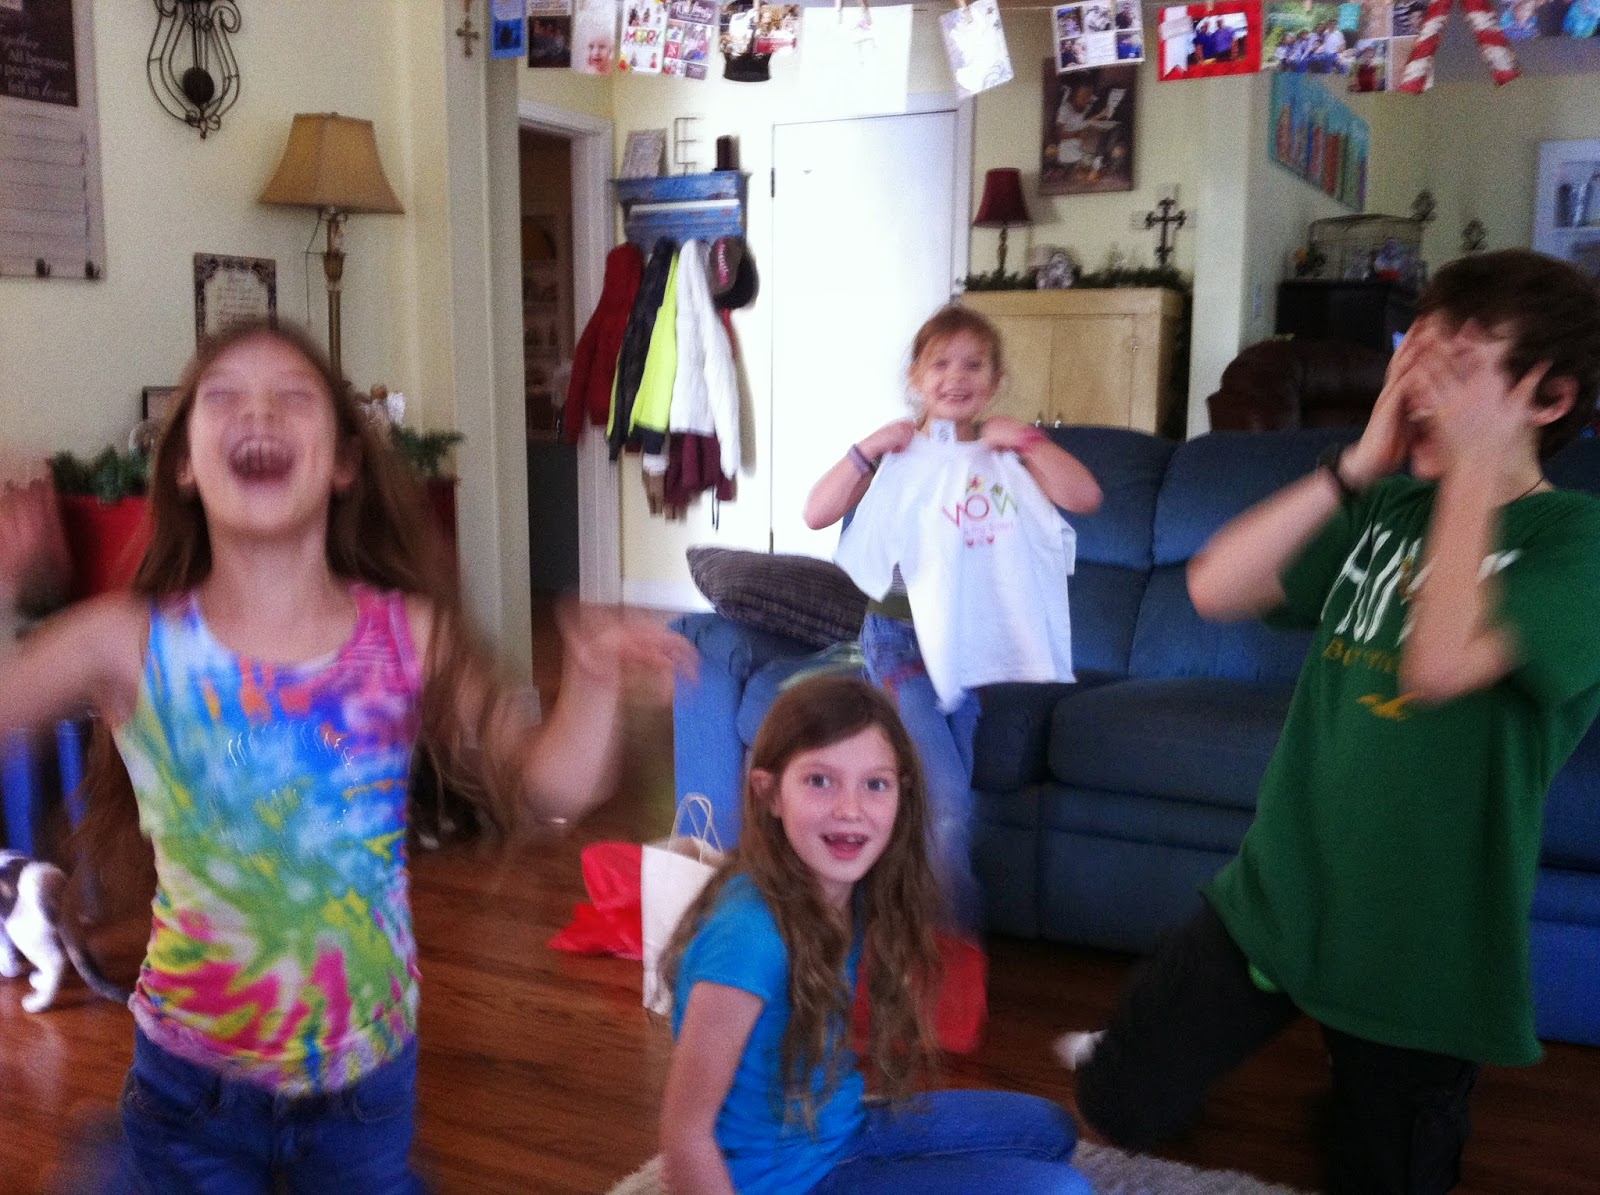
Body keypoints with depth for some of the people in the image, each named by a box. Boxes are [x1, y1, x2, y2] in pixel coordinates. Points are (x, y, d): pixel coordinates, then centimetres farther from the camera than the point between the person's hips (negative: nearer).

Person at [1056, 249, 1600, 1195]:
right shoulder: (1385, 509, 3)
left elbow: (1442, 663, -30)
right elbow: (1215, 588, -8)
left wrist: (1476, 468, -21)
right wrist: (1359, 463, -13)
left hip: (1421, 947, -3)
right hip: (1273, 893, 4)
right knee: (1121, 1110, 10)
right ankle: (1129, 1053, 40)